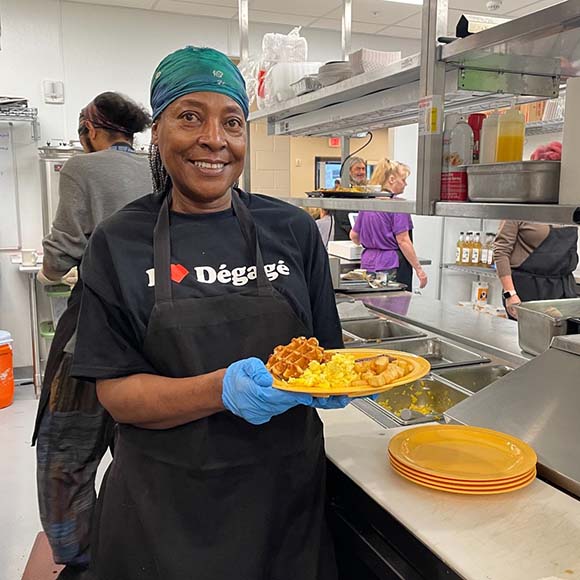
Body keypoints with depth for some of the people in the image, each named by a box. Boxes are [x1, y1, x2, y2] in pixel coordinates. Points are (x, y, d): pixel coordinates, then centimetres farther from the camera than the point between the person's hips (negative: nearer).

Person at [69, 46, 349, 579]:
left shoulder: (293, 230, -2)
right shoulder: (119, 244, -6)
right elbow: (116, 393, -10)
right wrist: (225, 390, -25)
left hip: (285, 490, 2)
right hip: (166, 505, -1)